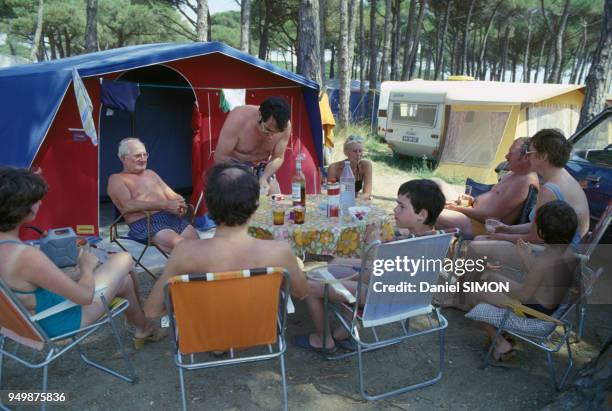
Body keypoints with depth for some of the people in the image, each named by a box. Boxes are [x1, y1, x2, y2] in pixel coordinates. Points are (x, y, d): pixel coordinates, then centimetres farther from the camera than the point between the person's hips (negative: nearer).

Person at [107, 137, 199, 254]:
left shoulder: (151, 173, 26)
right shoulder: (116, 179, 5)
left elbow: (172, 195, 22)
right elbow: (128, 206, -13)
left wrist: (179, 203, -5)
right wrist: (165, 205, -19)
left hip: (171, 217, 6)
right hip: (145, 224, -6)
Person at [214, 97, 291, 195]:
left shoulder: (285, 126, -21)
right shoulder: (239, 118, -30)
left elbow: (278, 158, -9)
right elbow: (220, 157, -25)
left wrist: (263, 179, -25)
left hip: (262, 167, 3)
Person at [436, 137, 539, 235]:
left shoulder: (526, 182, -20)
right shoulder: (514, 173, 12)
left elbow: (494, 214, -23)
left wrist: (459, 209, -16)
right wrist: (474, 200, 5)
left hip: (483, 226, -11)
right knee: (438, 184, 11)